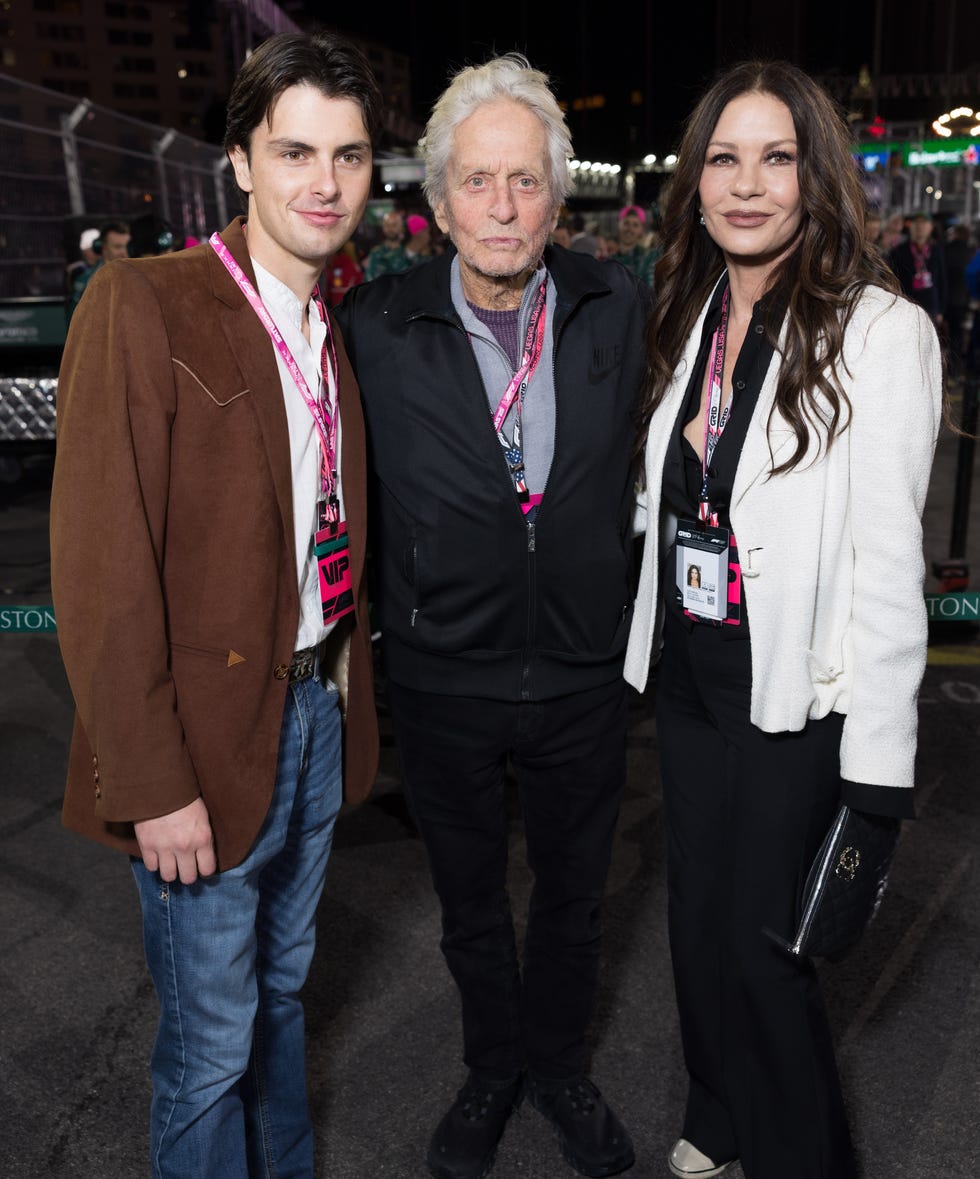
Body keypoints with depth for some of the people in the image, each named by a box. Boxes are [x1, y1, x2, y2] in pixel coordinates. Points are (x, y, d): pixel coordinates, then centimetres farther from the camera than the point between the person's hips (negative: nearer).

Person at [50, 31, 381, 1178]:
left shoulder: (340, 332, 7)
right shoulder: (140, 305, -15)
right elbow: (99, 566, -18)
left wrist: (348, 686, 8)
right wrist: (151, 782, -18)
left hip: (318, 707, 7)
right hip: (206, 740, -7)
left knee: (281, 985, 25)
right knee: (210, 1041, 9)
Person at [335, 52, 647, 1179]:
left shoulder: (616, 304, -6)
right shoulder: (375, 325, -13)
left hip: (582, 675, 2)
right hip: (443, 681, -1)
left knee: (572, 894, 22)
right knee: (470, 899, 21)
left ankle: (559, 1063, 50)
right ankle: (492, 1067, 49)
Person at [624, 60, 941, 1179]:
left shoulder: (880, 331, -15)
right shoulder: (690, 319, 5)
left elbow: (887, 563, -17)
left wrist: (878, 772, -17)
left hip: (797, 697, -6)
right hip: (688, 677, 6)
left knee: (764, 943, 6)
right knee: (698, 919, 19)